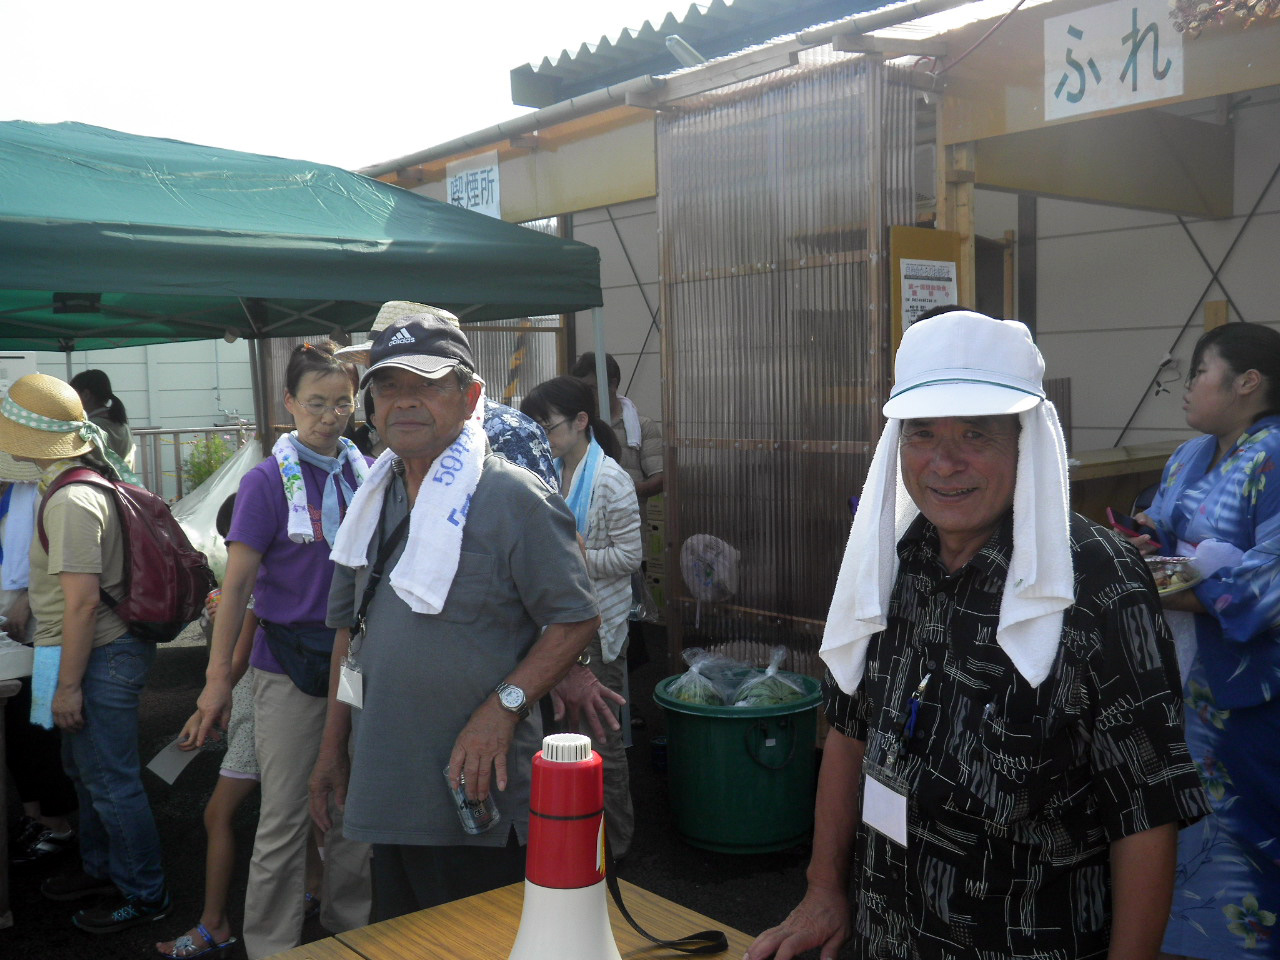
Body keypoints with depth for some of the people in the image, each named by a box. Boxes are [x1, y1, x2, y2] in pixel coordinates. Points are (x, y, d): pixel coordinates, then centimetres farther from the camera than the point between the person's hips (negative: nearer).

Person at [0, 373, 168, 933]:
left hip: (100, 656, -11)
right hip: (111, 649, 11)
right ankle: (101, 869, 41)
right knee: (84, 768, 24)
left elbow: (82, 601, -25)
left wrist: (68, 684, -21)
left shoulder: (71, 501, -24)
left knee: (111, 781, 2)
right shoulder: (95, 478, 8)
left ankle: (144, 894, 17)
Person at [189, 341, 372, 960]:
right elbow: (237, 583, -8)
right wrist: (219, 675, -10)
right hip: (290, 665, -4)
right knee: (284, 821, 3)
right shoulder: (268, 481, -8)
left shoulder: (366, 472, 5)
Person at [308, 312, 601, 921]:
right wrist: (332, 748, 15)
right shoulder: (375, 501, 11)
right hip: (388, 793, 7)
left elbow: (576, 620, -12)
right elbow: (350, 630, 16)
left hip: (476, 791, -7)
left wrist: (502, 707, -22)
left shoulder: (513, 498, -12)